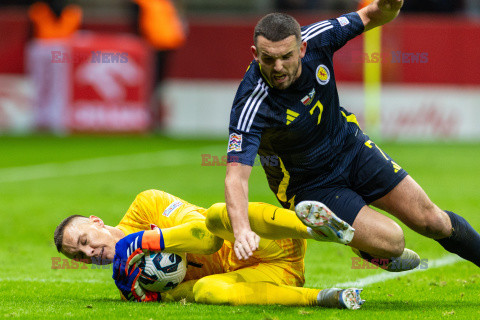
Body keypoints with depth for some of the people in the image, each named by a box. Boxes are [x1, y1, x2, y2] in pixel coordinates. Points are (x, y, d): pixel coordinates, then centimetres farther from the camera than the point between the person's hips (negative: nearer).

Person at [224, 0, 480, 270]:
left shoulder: (316, 40, -22)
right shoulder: (252, 106, -36)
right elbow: (236, 174, -41)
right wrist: (242, 230, -58)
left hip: (350, 146, 5)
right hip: (311, 184, -4)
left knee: (430, 220, 6)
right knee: (391, 241, -16)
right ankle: (363, 247, 19)